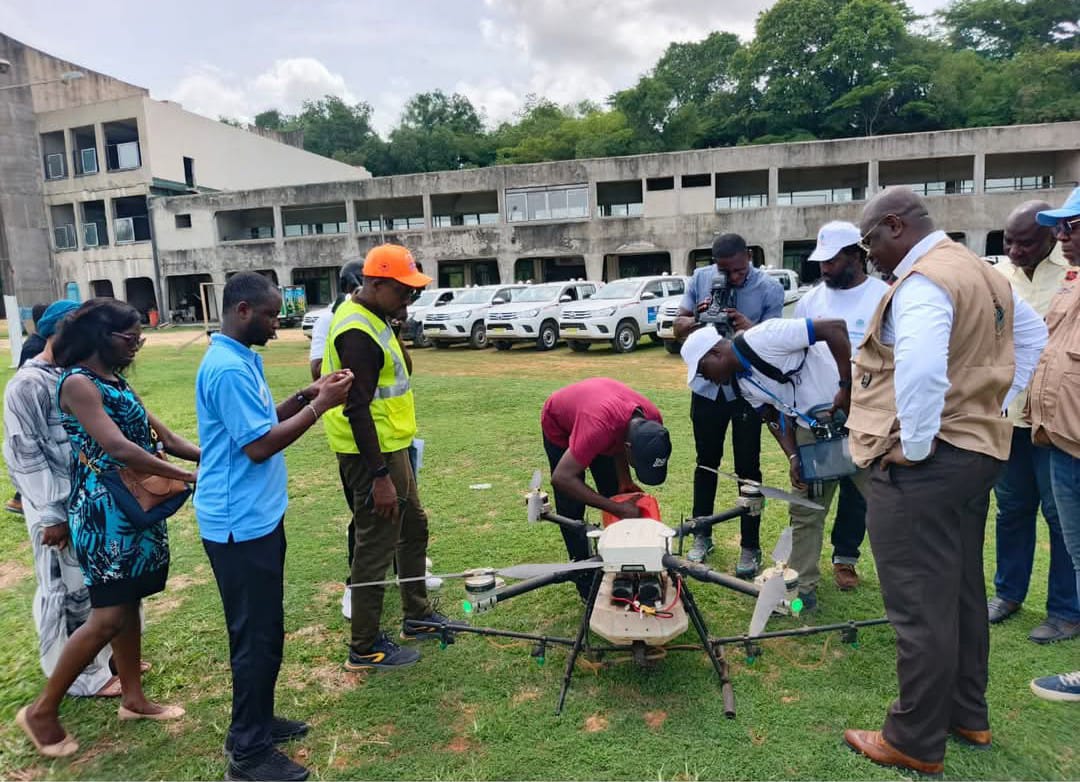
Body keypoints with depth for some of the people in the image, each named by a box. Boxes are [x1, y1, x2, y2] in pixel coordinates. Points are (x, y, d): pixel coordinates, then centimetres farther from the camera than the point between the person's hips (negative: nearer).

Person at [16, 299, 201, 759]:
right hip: (105, 512, -9)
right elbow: (117, 449, -25)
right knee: (108, 616, -4)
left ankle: (133, 699, 28)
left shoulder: (115, 382, 12)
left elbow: (162, 437, 10)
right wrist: (187, 476, -23)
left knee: (129, 604, 15)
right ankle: (43, 710, 15)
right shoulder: (77, 383, -16)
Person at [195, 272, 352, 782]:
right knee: (256, 635, 1)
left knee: (262, 630, 20)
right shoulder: (229, 367, -21)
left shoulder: (240, 358, 11)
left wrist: (305, 395, 5)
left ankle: (256, 723, 34)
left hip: (254, 517, 10)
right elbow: (259, 445, -24)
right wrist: (319, 406, -18)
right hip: (240, 523, -10)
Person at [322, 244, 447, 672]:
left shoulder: (371, 316, 10)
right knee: (376, 547, 0)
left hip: (390, 446, 11)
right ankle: (364, 648, 16)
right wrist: (379, 477, -26)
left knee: (414, 528, 21)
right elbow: (356, 409, -26)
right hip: (371, 455, -11)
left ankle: (418, 617, 37)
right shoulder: (357, 332, -22)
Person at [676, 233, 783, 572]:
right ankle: (702, 536, 28)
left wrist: (750, 329, -30)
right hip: (707, 386, 3)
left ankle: (750, 547, 16)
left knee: (748, 469, 4)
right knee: (706, 463, 14)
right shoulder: (700, 278, -4)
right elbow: (679, 328, 1)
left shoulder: (769, 288, -11)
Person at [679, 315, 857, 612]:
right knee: (805, 511, 11)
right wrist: (793, 457, -9)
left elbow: (836, 327, -25)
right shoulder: (745, 384, 6)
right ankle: (801, 587, 21)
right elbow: (777, 416, 7)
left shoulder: (762, 339, -23)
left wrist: (846, 387, -26)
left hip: (848, 406, -9)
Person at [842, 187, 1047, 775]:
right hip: (977, 450, 10)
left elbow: (922, 368, -35)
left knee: (921, 606, 1)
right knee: (963, 591, 20)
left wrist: (914, 444, -22)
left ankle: (915, 743, 15)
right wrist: (994, 407, 18)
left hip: (922, 465, -10)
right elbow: (1032, 336, 25)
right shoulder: (982, 271, 13)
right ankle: (968, 715, 36)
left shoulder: (923, 280, -18)